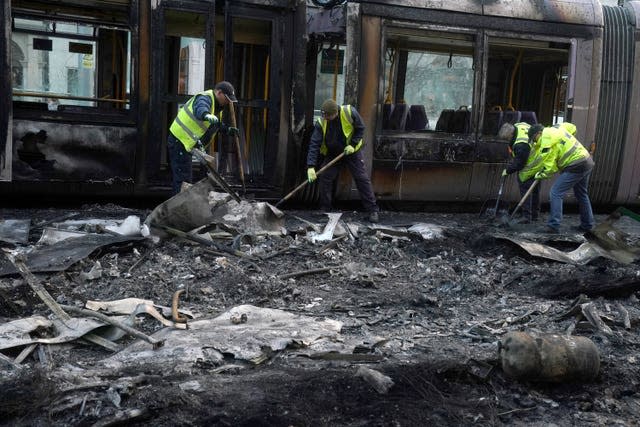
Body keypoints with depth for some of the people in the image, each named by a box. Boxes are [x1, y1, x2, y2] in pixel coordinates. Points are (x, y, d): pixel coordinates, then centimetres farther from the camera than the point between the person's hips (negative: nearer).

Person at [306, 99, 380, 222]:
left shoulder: (350, 112, -25)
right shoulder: (321, 123, -22)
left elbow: (360, 129, -9)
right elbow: (314, 144, -25)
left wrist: (353, 144, -22)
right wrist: (310, 166, -33)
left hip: (352, 152, -2)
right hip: (332, 154, 2)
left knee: (362, 179, -3)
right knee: (324, 179, -5)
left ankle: (373, 210, 5)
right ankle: (324, 210, 11)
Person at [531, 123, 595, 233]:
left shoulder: (547, 141, -15)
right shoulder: (556, 128, 12)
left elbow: (549, 167, -11)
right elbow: (571, 127, 33)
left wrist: (540, 175, 5)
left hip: (576, 166, -10)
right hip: (587, 162, 10)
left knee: (556, 193, -8)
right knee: (582, 195, 22)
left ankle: (553, 225, -11)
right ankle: (587, 224, 32)